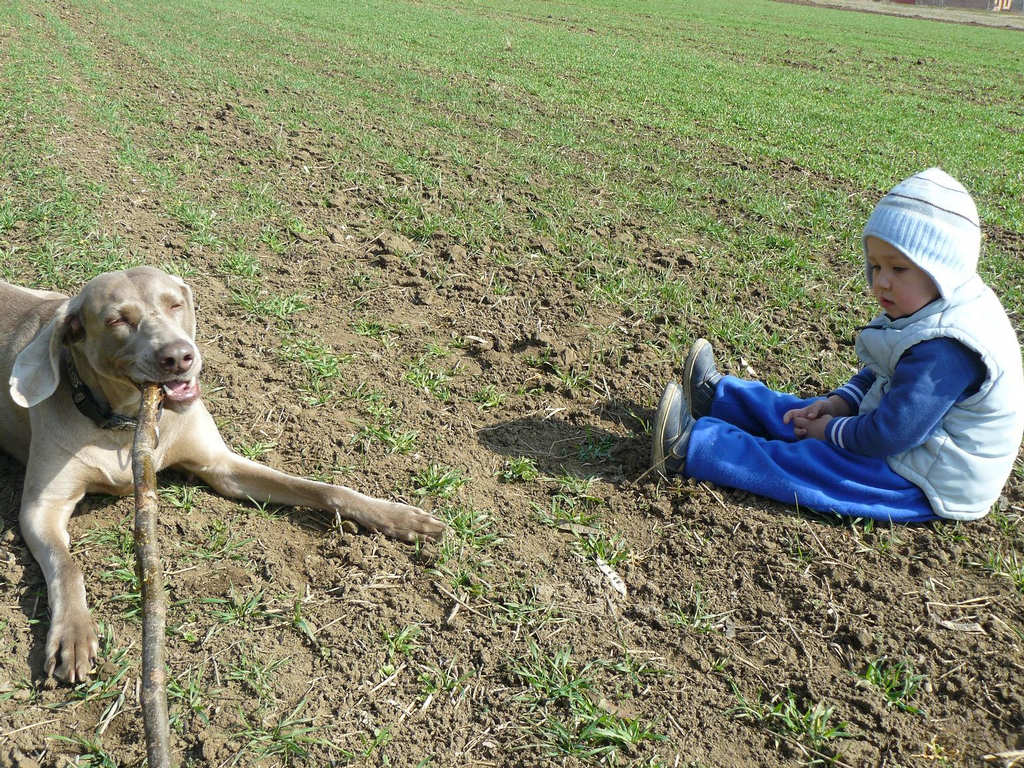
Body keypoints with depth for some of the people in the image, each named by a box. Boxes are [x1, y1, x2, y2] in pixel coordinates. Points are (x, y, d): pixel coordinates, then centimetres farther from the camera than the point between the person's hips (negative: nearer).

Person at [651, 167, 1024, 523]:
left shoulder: (944, 350, -32)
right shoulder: (928, 311, 2)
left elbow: (889, 434, -31)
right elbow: (877, 374, 14)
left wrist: (832, 430, -15)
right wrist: (840, 402, -2)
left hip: (927, 486, -10)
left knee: (801, 465, -14)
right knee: (811, 417, 17)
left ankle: (689, 448, -11)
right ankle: (716, 395, 28)